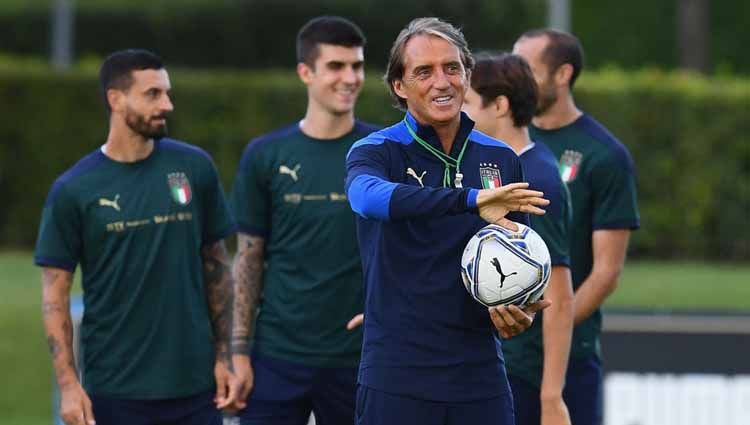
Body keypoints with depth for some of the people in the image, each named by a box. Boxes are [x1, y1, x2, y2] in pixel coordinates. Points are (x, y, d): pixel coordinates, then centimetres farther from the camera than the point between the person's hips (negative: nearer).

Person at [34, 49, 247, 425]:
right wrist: (68, 384, -10)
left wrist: (223, 357, 5)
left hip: (195, 383, 2)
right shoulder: (72, 190, -3)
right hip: (115, 391, -2)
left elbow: (216, 267, 10)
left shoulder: (194, 168, 3)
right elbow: (55, 295, -2)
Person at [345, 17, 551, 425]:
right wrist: (471, 200, -38)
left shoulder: (501, 159, 10)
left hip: (480, 375, 4)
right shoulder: (377, 151, -3)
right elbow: (369, 196, -27)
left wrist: (520, 309, -3)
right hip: (396, 379, -4)